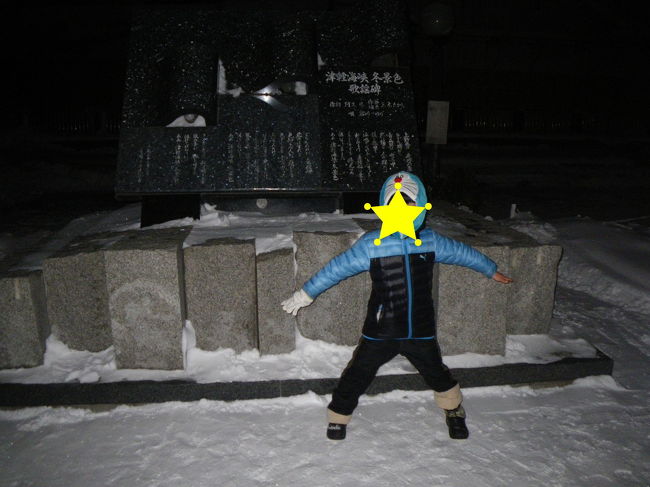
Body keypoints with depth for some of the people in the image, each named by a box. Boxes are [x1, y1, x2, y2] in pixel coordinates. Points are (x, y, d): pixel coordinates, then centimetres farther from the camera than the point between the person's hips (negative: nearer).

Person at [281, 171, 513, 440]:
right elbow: (336, 268, -8)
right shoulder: (370, 244, -13)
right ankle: (338, 418, 32)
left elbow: (463, 253, 13)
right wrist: (305, 294, -4)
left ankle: (454, 412, 49)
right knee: (357, 376, 6)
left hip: (421, 331, 3)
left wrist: (491, 270, 26)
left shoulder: (431, 241, -3)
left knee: (437, 373, 20)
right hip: (380, 332, -2)